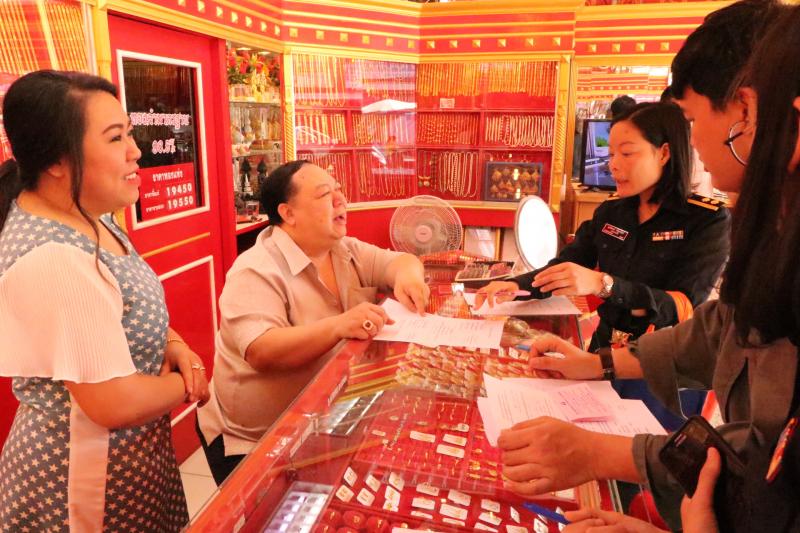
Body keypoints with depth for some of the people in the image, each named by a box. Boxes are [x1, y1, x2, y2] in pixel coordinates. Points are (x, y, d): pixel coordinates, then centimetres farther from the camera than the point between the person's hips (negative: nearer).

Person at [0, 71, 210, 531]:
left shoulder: (86, 218, -2)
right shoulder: (52, 260, -30)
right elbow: (117, 404, -30)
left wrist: (174, 345, -5)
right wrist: (185, 385, -12)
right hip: (83, 477, -8)